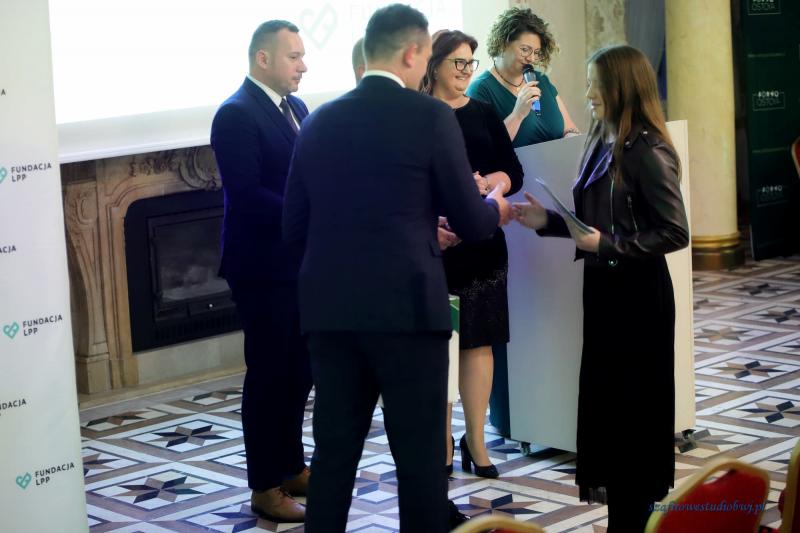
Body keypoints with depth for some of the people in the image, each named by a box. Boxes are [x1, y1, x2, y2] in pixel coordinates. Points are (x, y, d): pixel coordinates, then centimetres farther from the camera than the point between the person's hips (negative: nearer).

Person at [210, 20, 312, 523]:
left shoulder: (296, 107, 12)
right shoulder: (236, 114, -14)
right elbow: (246, 194, -22)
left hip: (302, 261, 8)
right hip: (264, 266, -8)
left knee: (299, 371, 15)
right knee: (268, 374, 0)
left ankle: (292, 467, 29)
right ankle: (265, 488, 10)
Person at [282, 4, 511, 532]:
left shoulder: (319, 121, 9)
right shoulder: (431, 116, -5)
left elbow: (295, 225, 13)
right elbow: (470, 223, -1)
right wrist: (495, 207, 22)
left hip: (329, 307, 5)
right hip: (405, 305, -5)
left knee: (334, 450, 11)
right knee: (420, 453, 4)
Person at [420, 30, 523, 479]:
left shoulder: (483, 113, 9)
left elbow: (514, 172, 7)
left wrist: (489, 182, -14)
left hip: (482, 242, 4)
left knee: (479, 340, 6)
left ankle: (476, 439, 14)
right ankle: (442, 441, 11)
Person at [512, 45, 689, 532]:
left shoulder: (648, 152, -16)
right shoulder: (603, 144, 7)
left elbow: (676, 233, -18)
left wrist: (608, 246, -21)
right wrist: (549, 222, 1)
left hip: (638, 294, -8)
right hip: (603, 288, 8)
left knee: (634, 402, 4)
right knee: (605, 397, 13)